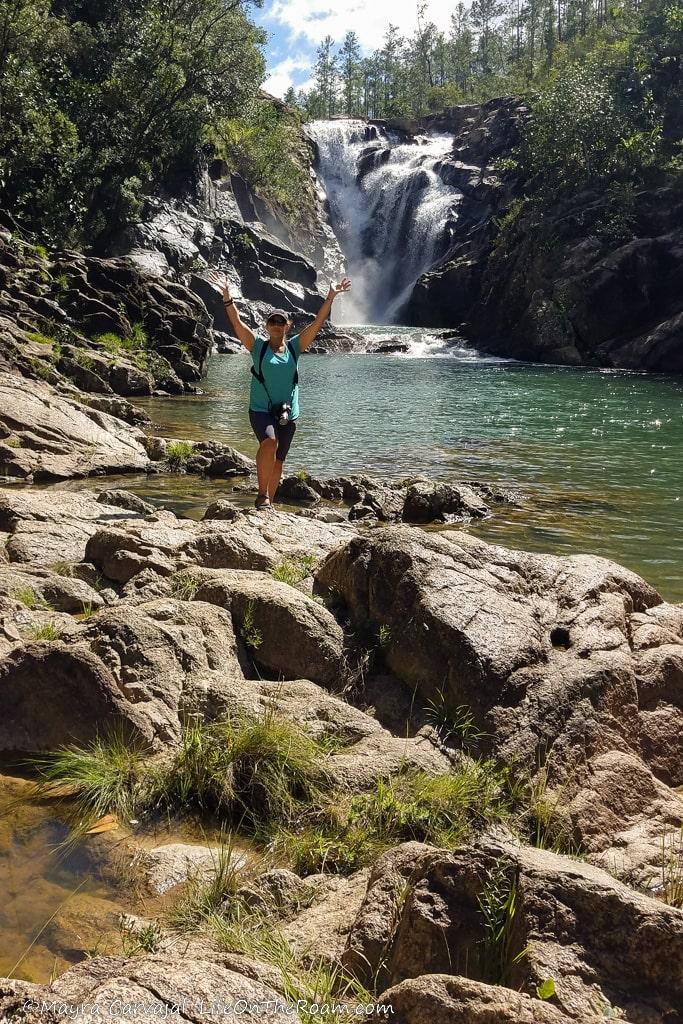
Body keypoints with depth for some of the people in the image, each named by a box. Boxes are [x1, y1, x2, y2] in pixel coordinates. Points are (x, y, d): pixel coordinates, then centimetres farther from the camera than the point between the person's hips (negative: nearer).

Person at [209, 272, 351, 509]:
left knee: (278, 461, 10)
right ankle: (262, 495, -24)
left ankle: (268, 503, 25)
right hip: (261, 410, -4)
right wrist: (227, 294, -20)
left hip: (288, 413, 4)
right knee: (269, 441, -32)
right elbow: (236, 321, -8)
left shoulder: (294, 347, 6)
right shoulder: (258, 346, 1)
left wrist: (331, 297, -4)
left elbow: (318, 322, 3)